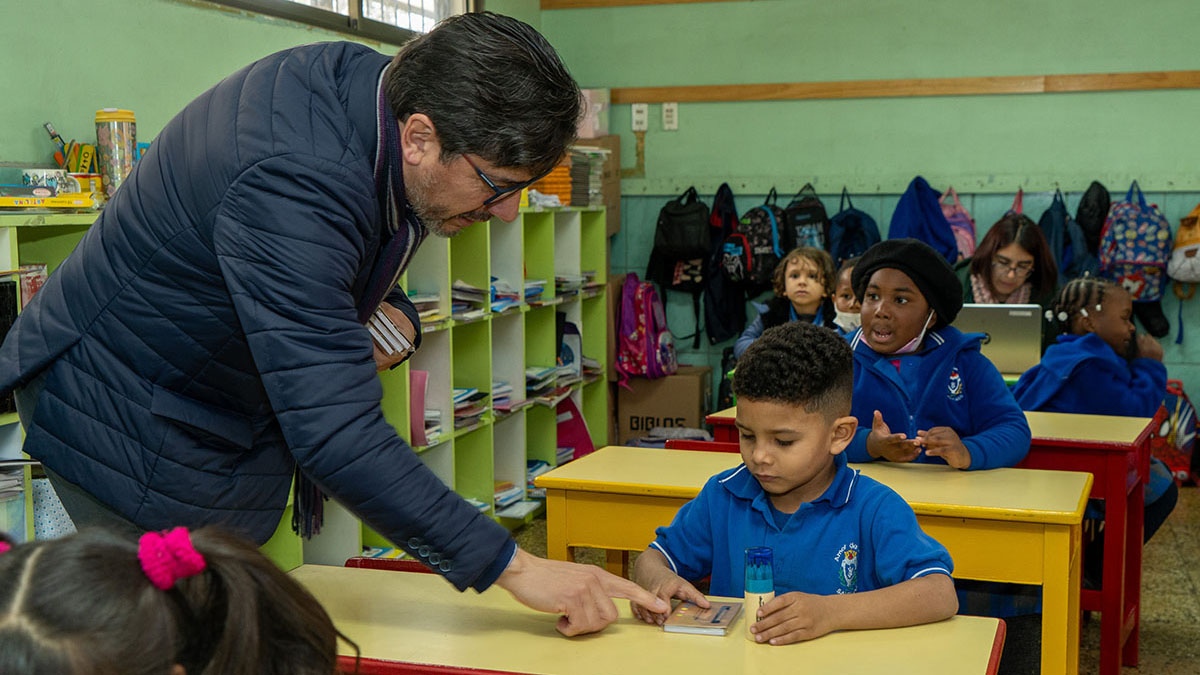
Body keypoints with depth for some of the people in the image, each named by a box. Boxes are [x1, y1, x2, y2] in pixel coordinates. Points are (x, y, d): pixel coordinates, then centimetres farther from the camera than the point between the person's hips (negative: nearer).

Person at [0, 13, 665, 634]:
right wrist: (510, 565, -38)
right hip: (126, 418, -8)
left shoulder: (370, 80, -8)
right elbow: (335, 432, -39)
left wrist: (391, 313, -9)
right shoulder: (292, 182, -36)